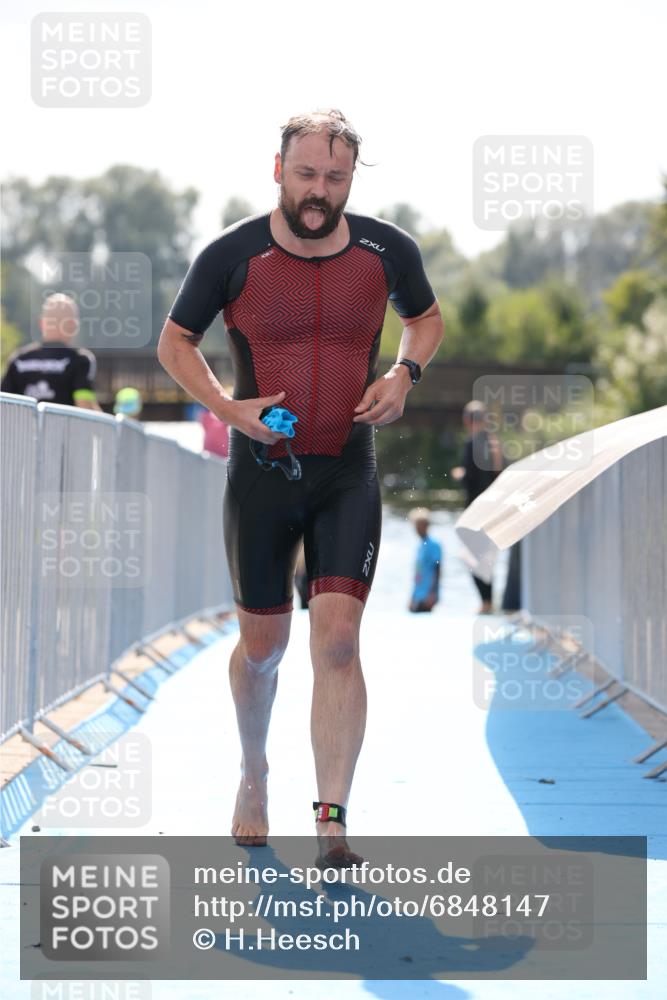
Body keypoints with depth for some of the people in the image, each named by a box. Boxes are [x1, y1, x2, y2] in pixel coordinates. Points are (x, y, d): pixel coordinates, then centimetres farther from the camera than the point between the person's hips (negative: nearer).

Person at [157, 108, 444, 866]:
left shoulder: (387, 251, -2)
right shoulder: (233, 255, -8)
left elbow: (426, 317, 18)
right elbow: (174, 342, 4)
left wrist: (405, 372, -3)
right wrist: (231, 408, -12)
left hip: (348, 476, 0)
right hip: (261, 472, 0)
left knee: (338, 640, -14)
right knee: (262, 647, 10)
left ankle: (332, 818, -14)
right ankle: (254, 775, 38)